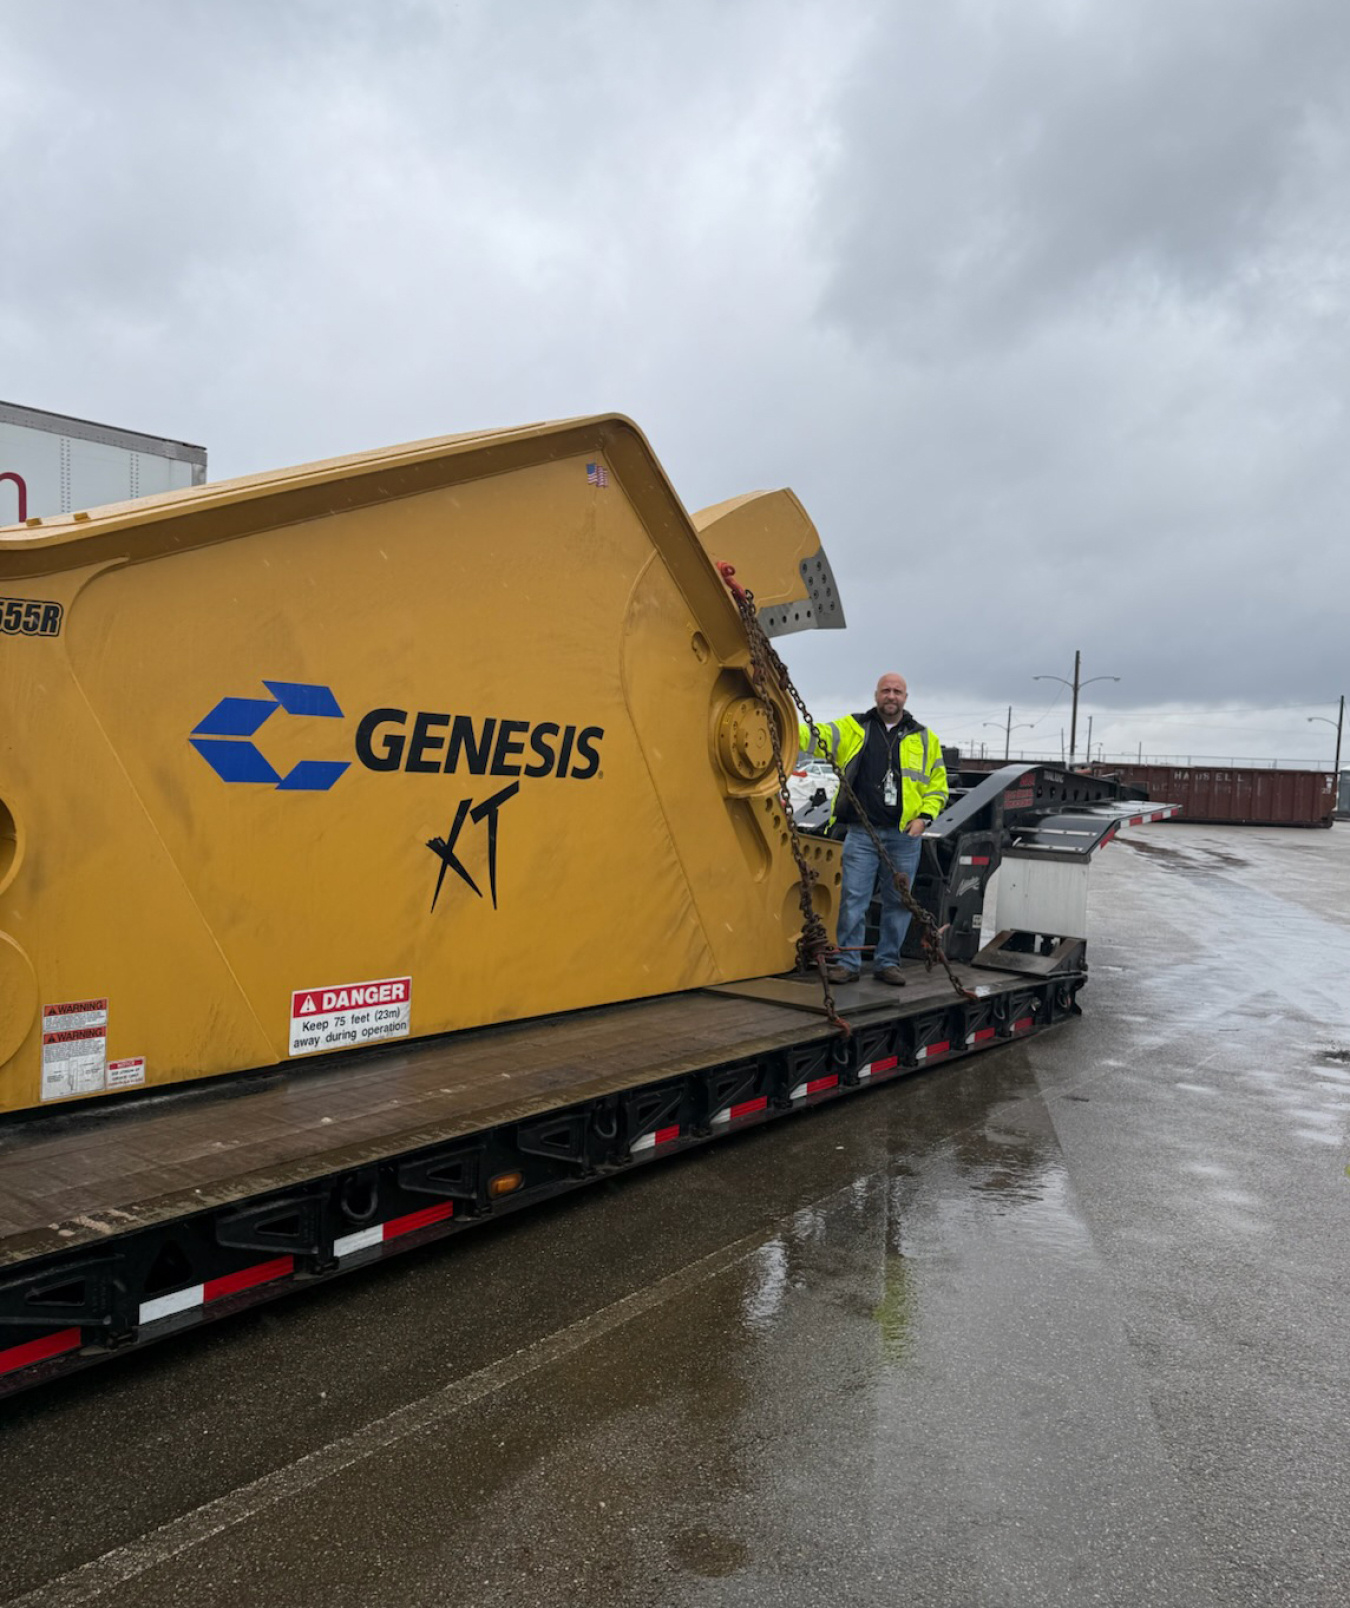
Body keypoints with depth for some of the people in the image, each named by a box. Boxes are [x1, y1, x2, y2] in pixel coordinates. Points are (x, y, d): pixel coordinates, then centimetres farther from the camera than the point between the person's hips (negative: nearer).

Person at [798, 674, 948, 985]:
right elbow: (820, 737, -9)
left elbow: (938, 785, 14)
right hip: (861, 833, -2)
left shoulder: (924, 738, 11)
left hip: (905, 835, 2)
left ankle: (887, 962, 21)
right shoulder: (854, 728, 7)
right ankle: (848, 962, 9)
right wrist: (791, 729, -30)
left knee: (899, 901, 8)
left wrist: (925, 816, -2)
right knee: (853, 898, -2)